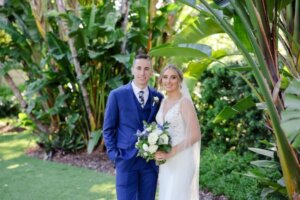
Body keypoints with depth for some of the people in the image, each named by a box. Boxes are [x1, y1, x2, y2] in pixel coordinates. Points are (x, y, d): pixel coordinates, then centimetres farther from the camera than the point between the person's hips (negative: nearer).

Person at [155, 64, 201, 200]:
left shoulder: (184, 102, -12)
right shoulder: (163, 102, 10)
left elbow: (195, 135, -18)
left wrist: (170, 153, -21)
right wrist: (160, 152, 6)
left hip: (181, 161, -7)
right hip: (165, 163, 7)